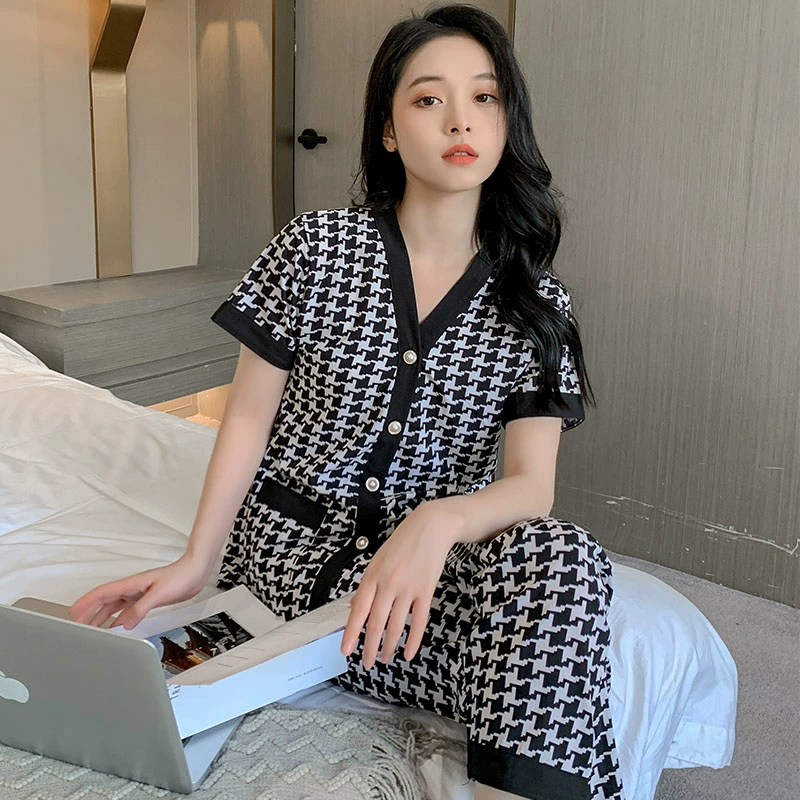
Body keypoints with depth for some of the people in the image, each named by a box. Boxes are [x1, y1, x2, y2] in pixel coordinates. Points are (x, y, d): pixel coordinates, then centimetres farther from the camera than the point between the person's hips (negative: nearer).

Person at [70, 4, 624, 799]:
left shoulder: (537, 303, -1)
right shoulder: (314, 247, -5)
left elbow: (531, 486, -10)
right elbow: (249, 415, 1)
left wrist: (436, 521, -31)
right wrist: (196, 562, -7)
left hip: (429, 561, 3)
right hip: (287, 555, -3)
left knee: (562, 557, -31)